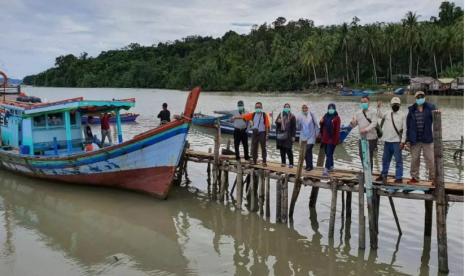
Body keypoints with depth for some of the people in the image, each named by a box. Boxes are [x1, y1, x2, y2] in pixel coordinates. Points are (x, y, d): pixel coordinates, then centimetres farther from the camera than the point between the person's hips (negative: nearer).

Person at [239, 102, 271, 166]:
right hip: (255, 132, 3)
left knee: (263, 147, 2)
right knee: (254, 147, 7)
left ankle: (264, 161, 9)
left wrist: (267, 134, -9)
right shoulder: (253, 115, 5)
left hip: (262, 133, -3)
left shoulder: (265, 115, -5)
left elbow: (267, 125, -5)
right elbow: (243, 116, 6)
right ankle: (254, 160, 17)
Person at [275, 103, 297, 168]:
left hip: (288, 135, -4)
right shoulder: (280, 115, 12)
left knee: (288, 150, -9)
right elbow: (276, 122, 10)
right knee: (282, 149, 6)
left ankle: (291, 163, -4)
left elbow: (294, 127, -1)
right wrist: (278, 121, -14)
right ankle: (283, 162, 17)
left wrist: (293, 136, -7)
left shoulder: (292, 116, 0)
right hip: (281, 134, 4)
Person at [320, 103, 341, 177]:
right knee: (327, 153, 16)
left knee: (329, 154, -10)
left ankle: (326, 170, -15)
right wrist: (321, 122, -3)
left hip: (332, 139, -7)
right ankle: (331, 166, 33)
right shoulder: (325, 116, 11)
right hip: (325, 138, 7)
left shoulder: (336, 118, -8)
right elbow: (322, 126, 20)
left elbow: (337, 129, -12)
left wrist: (336, 139, -16)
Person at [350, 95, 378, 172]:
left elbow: (374, 123, -18)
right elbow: (353, 125, 9)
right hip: (362, 138, 6)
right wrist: (352, 122, -15)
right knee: (362, 155, 14)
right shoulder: (358, 113, 9)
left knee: (369, 157, -4)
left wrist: (366, 129, -32)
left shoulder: (372, 113, -5)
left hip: (371, 138, -6)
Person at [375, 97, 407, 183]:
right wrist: (378, 107, -12)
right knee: (385, 159, 15)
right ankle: (383, 175, 27)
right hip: (387, 141, 5)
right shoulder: (387, 113, 9)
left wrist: (403, 141, -10)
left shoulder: (402, 115, -4)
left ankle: (399, 178, 6)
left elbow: (404, 129, -6)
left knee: (398, 160, 0)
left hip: (397, 141, -4)